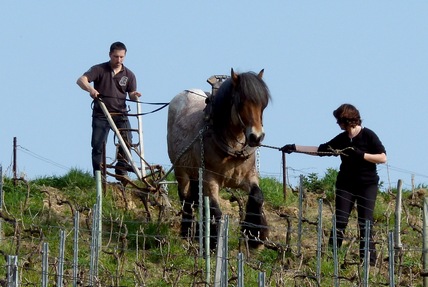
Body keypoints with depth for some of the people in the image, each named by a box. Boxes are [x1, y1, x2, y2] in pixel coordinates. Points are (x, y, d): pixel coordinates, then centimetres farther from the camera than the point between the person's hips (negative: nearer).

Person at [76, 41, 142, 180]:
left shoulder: (129, 75, 7)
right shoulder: (99, 70, -2)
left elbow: (131, 94, 8)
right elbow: (81, 80, -14)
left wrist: (135, 95, -17)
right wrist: (90, 89, -35)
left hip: (120, 114, 2)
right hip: (101, 114, -2)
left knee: (127, 140, -13)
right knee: (98, 145, -7)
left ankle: (122, 171, -3)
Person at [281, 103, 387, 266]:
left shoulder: (368, 136, -6)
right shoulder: (341, 139, 9)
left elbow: (382, 158, -10)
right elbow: (320, 150, 14)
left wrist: (361, 155, -19)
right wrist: (295, 148, 10)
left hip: (367, 185, -4)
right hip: (346, 184, 4)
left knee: (365, 223, -6)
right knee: (340, 222, -3)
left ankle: (369, 259, -3)